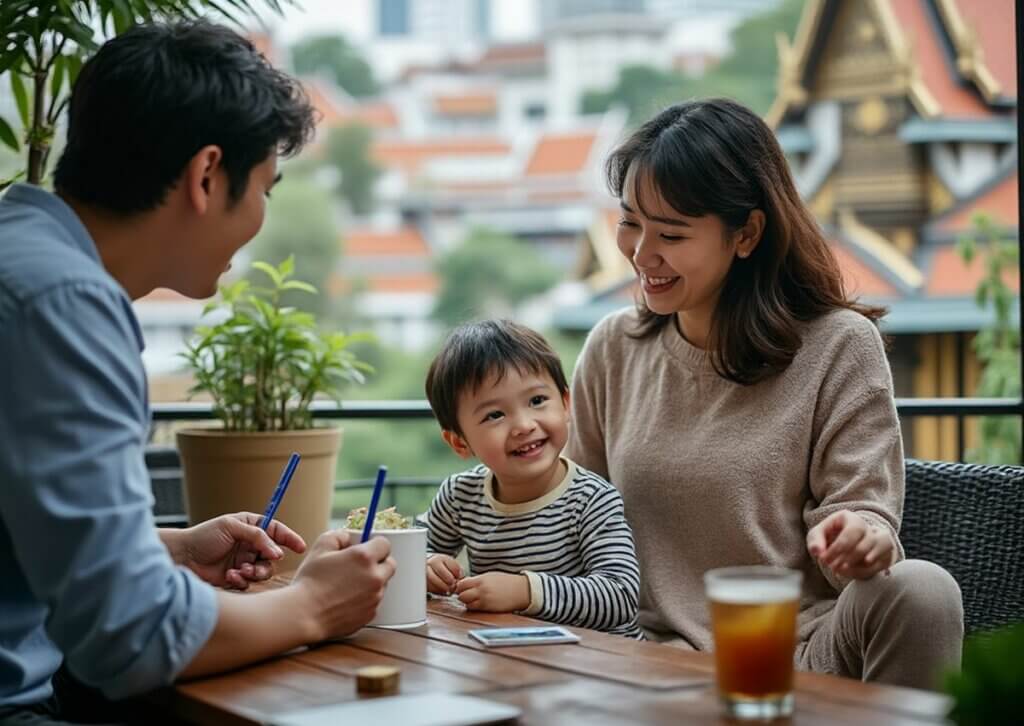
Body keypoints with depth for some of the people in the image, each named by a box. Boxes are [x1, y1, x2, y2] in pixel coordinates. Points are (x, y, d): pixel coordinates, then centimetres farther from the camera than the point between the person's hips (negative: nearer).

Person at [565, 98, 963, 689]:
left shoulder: (839, 346, -1)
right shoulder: (613, 349, 12)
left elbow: (863, 512, -3)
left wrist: (859, 540, -28)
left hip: (809, 654, 0)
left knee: (918, 591, -32)